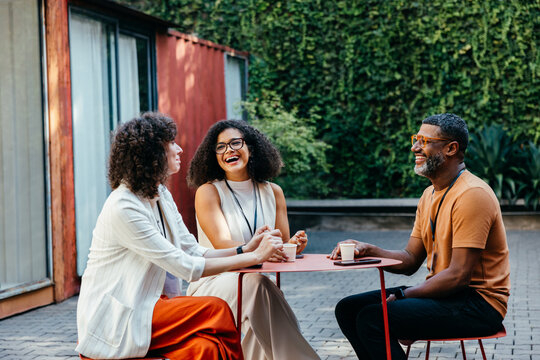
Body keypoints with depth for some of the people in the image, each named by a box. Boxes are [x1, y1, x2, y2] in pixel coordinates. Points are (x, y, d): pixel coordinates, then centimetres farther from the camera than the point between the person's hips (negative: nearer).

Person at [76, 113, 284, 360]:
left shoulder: (161, 195, 10)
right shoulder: (123, 208, -20)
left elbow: (194, 253, 8)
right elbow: (187, 268, -22)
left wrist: (245, 249, -7)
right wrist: (255, 257, -18)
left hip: (148, 306, 8)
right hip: (113, 322, -8)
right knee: (217, 310, -20)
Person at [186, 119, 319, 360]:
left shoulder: (272, 192, 10)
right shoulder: (208, 192, -3)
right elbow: (222, 244, -18)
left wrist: (293, 245, -17)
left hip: (255, 284, 3)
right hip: (213, 285, -3)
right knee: (256, 283, -34)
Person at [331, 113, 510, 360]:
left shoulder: (472, 195, -17)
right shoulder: (429, 195, 14)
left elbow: (459, 276, -21)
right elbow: (411, 260, 12)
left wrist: (403, 295, -15)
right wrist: (367, 251, -5)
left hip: (477, 303, -9)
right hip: (442, 293, 9)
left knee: (372, 319, -25)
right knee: (348, 309, 2)